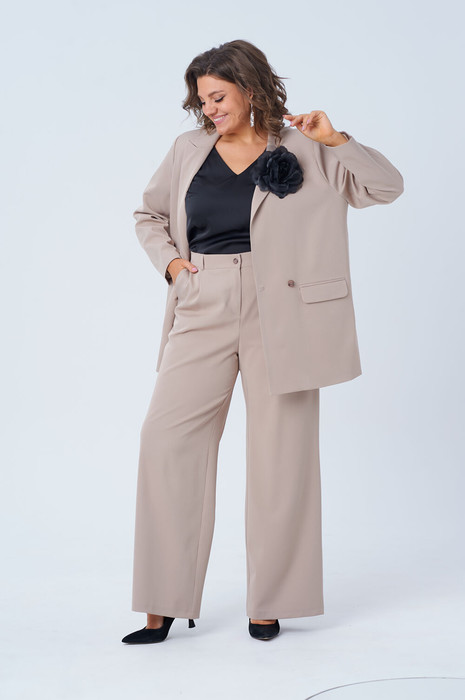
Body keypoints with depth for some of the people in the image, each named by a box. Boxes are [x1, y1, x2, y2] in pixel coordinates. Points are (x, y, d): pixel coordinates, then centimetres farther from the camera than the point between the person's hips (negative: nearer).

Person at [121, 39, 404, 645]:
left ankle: (270, 603, 16)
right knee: (166, 437, -7)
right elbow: (149, 215, 26)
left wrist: (335, 139, -7)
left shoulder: (302, 152, 5)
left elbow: (386, 186, 4)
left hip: (278, 316, -2)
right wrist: (169, 260, 8)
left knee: (281, 451, 1)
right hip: (203, 313, 3)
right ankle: (163, 607, 2)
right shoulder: (188, 150, 13)